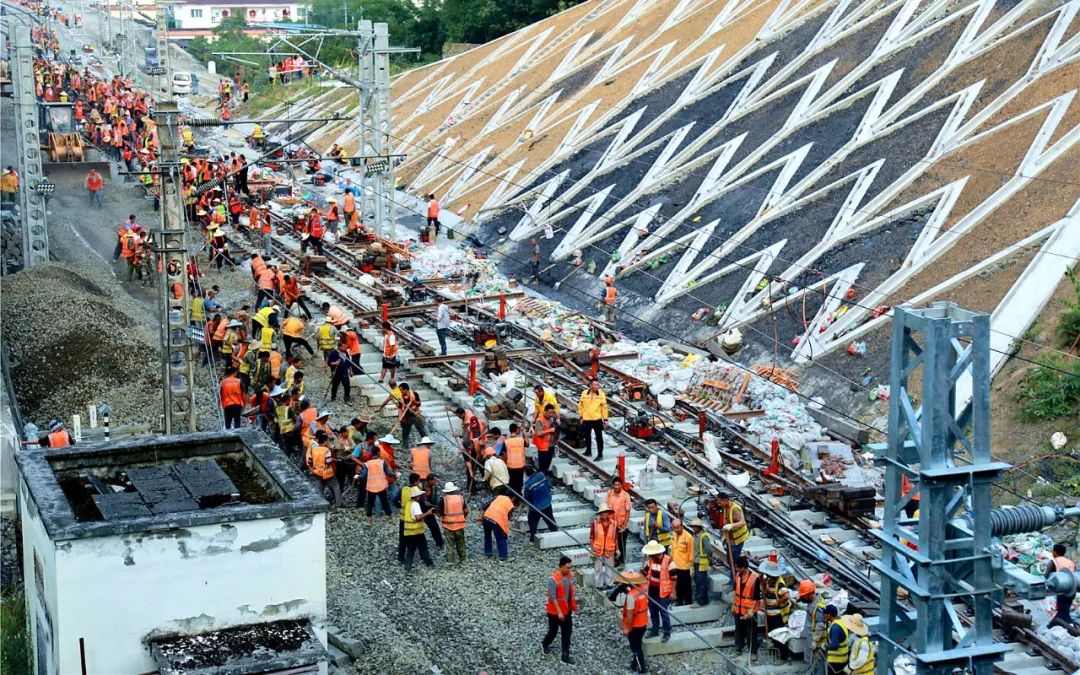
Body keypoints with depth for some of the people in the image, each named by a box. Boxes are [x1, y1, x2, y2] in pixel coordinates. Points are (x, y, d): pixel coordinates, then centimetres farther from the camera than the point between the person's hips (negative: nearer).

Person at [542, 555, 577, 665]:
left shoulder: (570, 575, -5)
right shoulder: (553, 580, -28)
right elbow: (553, 598, -25)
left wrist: (574, 605, 14)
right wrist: (559, 612, -23)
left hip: (567, 610, 6)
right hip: (555, 612, -6)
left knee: (567, 632, 9)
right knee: (553, 631, 13)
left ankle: (565, 655, 18)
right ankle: (545, 644, 43)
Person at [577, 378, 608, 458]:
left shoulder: (601, 394, -6)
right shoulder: (584, 393, -3)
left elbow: (604, 407, -3)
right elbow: (580, 405, 6)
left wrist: (605, 419, -3)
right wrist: (581, 416, 6)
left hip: (597, 419, -2)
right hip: (586, 419, 2)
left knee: (599, 437, 2)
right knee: (587, 436, 15)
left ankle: (600, 454, 10)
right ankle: (588, 451, 32)